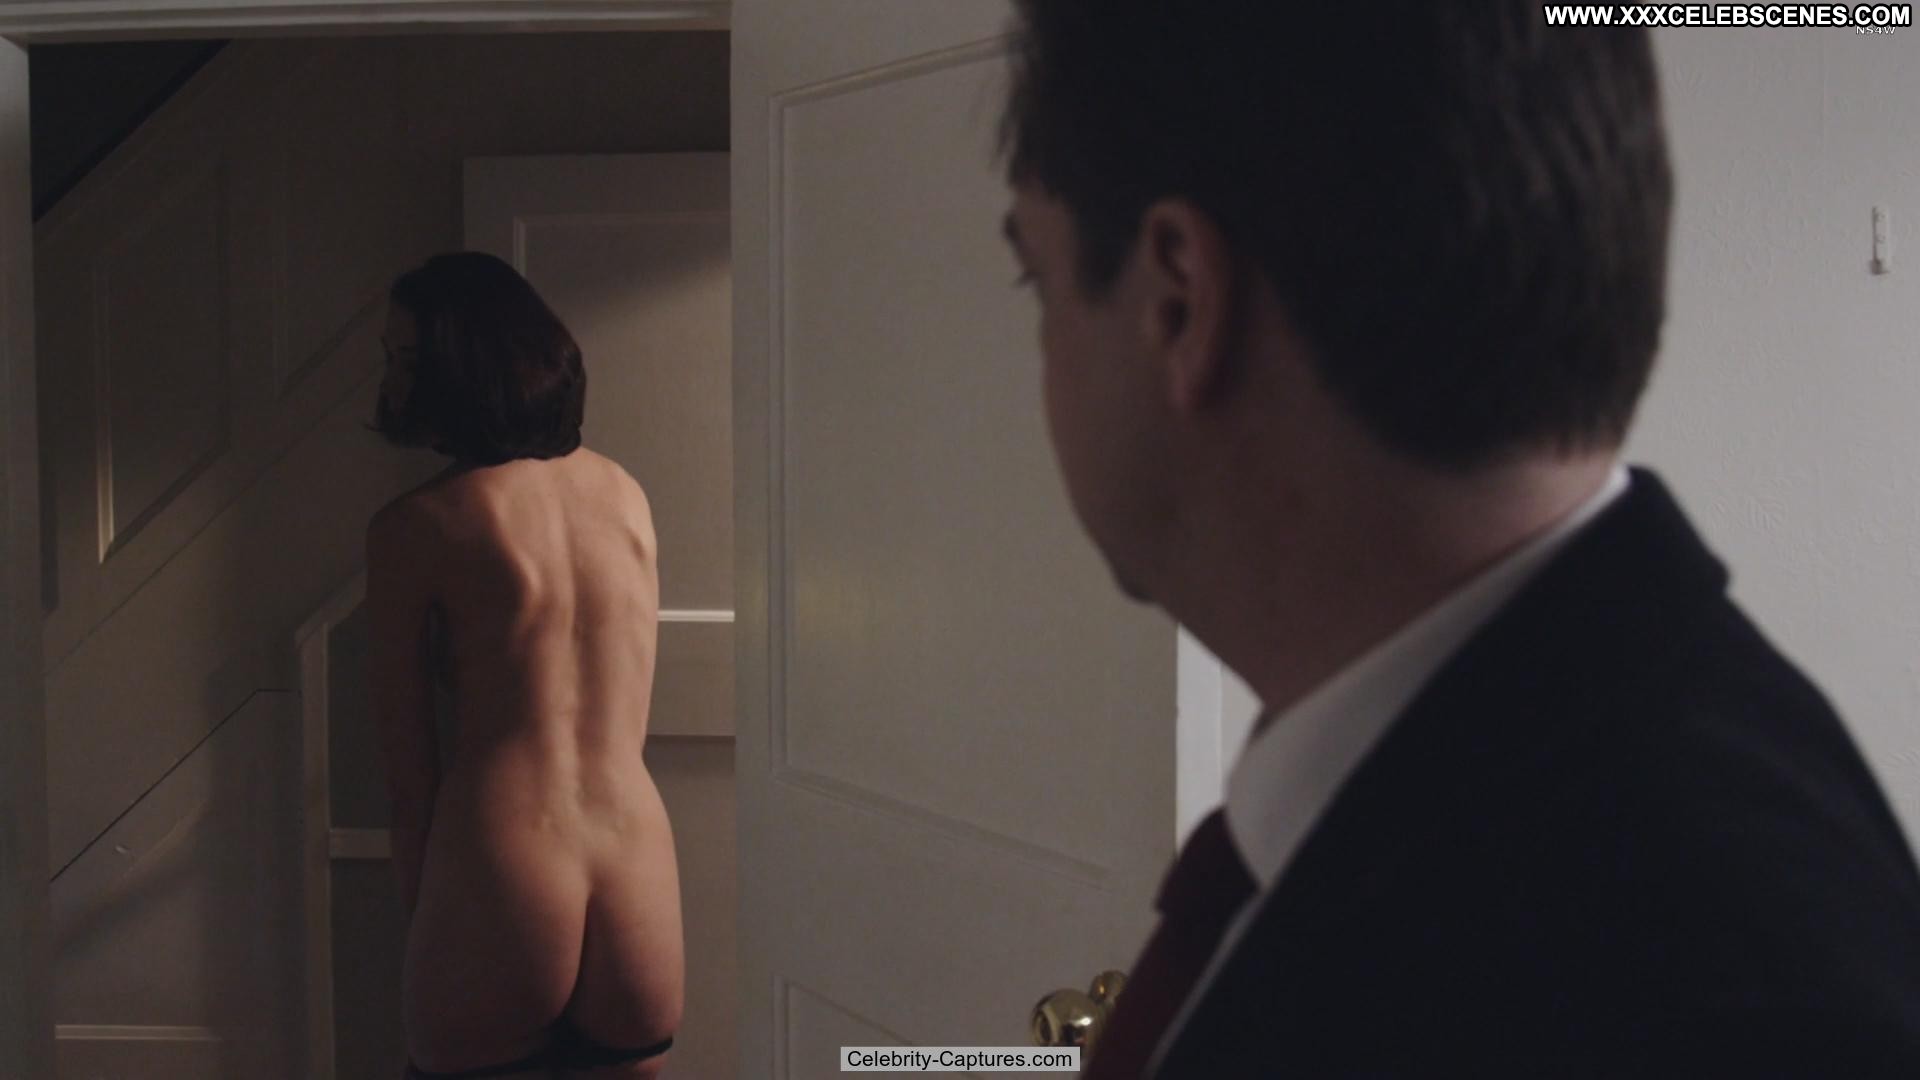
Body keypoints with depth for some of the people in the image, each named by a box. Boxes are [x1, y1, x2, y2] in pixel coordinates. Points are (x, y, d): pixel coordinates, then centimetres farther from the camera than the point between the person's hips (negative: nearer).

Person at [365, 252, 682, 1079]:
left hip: (497, 881, -4)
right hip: (640, 882, 5)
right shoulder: (625, 492, 10)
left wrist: (424, 906, 11)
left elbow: (408, 766, 0)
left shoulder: (416, 528, -4)